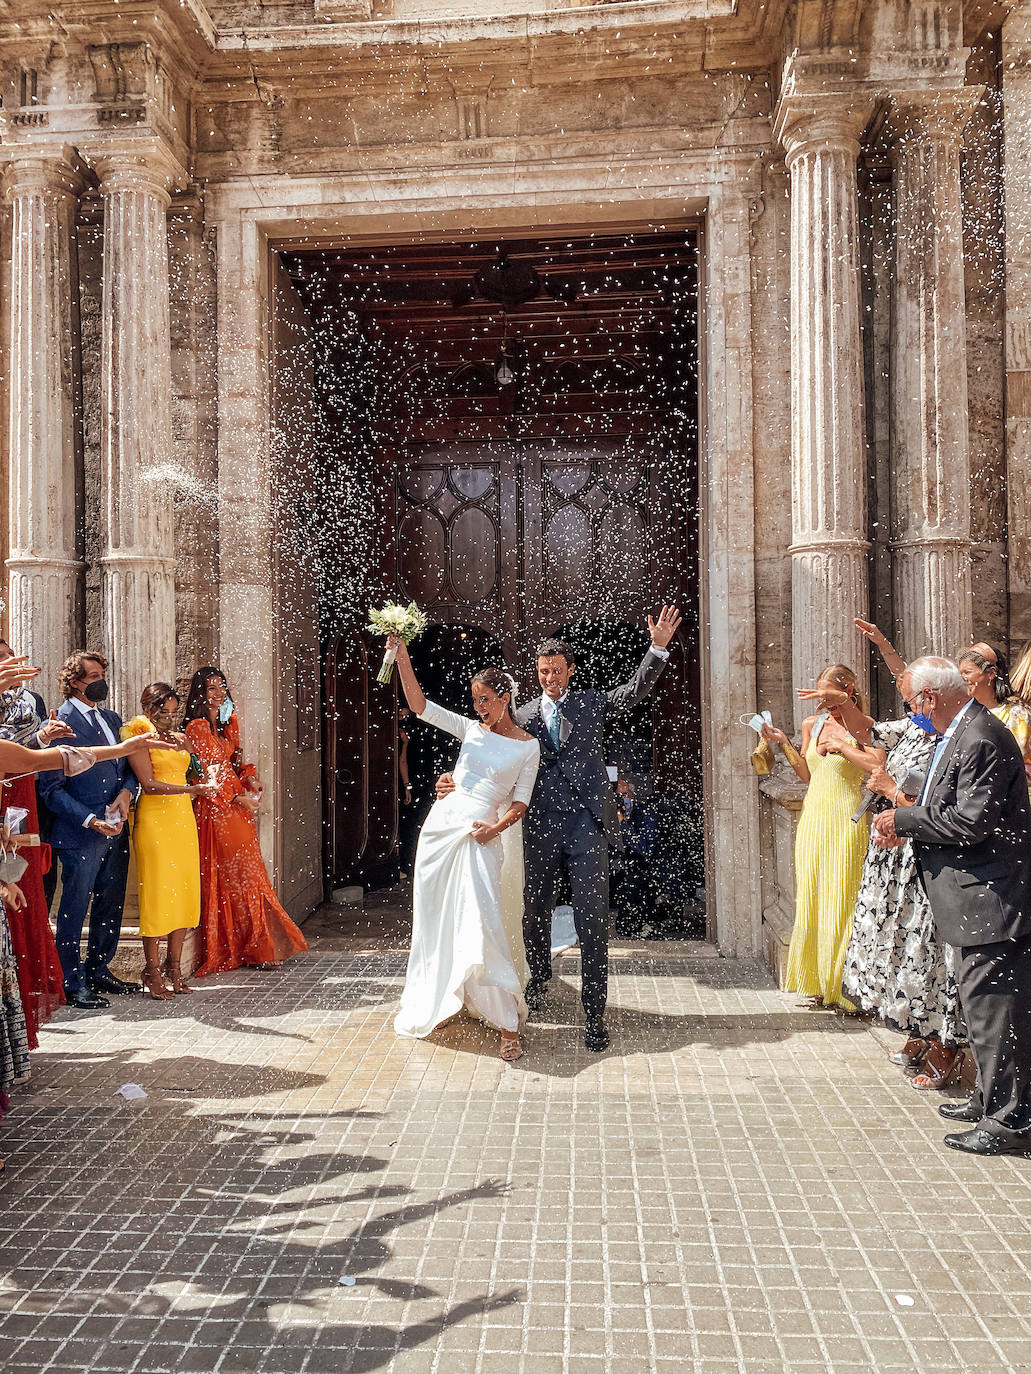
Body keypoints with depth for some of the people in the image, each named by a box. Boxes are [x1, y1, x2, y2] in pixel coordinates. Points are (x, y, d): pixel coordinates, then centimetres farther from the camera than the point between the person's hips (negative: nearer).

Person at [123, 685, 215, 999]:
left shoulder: (179, 739, 16)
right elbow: (149, 784, -13)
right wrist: (191, 789, -22)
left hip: (183, 819, 6)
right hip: (154, 819, -6)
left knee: (185, 892, 4)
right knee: (157, 893, -5)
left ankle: (174, 967, 13)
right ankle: (153, 971, 3)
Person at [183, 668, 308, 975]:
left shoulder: (228, 722, 16)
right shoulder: (197, 726, -9)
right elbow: (206, 773, -12)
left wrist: (251, 779, 3)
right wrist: (238, 798, -13)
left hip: (239, 806, 8)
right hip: (216, 808, -8)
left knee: (247, 873, 8)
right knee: (230, 876, -2)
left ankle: (257, 946, 14)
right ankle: (254, 949, 3)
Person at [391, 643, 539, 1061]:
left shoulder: (528, 746, 2)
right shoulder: (471, 729, 10)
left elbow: (521, 801, -1)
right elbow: (420, 707, 5)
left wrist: (496, 827, -18)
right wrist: (402, 656, -3)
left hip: (479, 835, -4)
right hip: (441, 825, 5)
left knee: (482, 922, -16)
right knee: (434, 920, 12)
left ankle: (507, 1023, -12)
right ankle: (429, 1003, 30)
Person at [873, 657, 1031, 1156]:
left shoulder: (981, 739, -20)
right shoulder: (959, 735, 13)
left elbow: (970, 823, -24)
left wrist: (903, 819, -13)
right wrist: (905, 828, 7)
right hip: (979, 896, 11)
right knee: (982, 1006, 19)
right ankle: (991, 1100, 32)